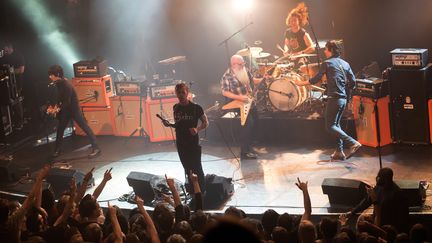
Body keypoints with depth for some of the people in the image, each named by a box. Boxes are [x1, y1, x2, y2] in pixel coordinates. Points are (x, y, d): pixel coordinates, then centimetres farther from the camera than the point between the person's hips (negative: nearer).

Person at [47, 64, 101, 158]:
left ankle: (96, 148, -7)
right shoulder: (58, 83, 0)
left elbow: (67, 101, -24)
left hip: (73, 108, -9)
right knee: (60, 128, 12)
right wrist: (54, 106, 1)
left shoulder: (66, 84, -26)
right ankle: (58, 149, 24)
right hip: (65, 109, 9)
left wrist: (58, 109, -20)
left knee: (84, 127, -7)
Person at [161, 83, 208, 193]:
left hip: (193, 143, -5)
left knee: (197, 169, -5)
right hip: (180, 143, 5)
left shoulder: (195, 107, -9)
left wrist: (197, 129, -21)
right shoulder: (176, 108, 6)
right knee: (188, 169, 13)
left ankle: (202, 192, 3)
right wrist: (169, 124, -3)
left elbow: (205, 123, -3)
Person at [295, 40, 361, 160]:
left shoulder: (327, 63, -5)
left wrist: (302, 83, 9)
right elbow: (353, 82, 8)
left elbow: (316, 79, -5)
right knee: (336, 124, 17)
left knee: (330, 126, -4)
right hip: (344, 99, 8)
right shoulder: (345, 64, 13)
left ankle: (353, 143, -17)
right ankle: (339, 152, 13)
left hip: (334, 98, -8)